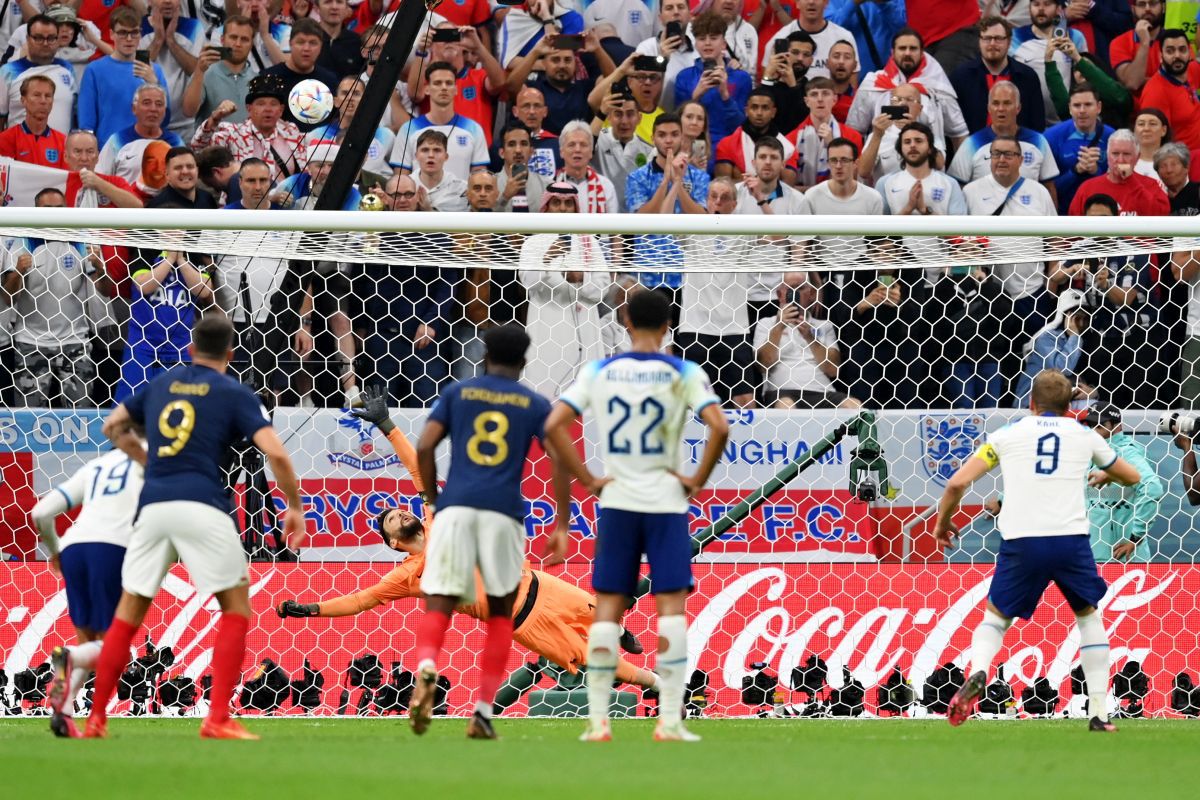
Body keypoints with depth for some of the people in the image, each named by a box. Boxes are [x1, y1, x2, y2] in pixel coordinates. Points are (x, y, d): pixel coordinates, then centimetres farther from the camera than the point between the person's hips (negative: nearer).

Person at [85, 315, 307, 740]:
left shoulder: (160, 385, 18)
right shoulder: (234, 394, 5)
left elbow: (113, 426, 30)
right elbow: (276, 454, -4)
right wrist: (295, 507, 7)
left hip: (153, 507, 4)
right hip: (202, 508, -4)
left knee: (128, 614, 12)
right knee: (236, 610, 6)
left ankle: (96, 719, 10)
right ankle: (218, 719, -6)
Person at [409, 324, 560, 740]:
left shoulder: (457, 393, 14)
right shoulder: (534, 404, 12)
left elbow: (424, 448, 5)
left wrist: (434, 500, 16)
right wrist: (561, 527, 5)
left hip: (456, 507, 0)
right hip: (504, 513, 0)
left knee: (437, 607, 0)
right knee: (500, 614, 15)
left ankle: (426, 669, -33)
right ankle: (482, 713, 10)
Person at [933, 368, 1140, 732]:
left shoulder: (1007, 435, 12)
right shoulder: (1084, 436, 17)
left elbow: (957, 483, 6)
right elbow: (1132, 477, 32)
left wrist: (942, 522, 24)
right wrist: (1103, 475, 55)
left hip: (1021, 542, -1)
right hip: (1071, 539, 1)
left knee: (995, 618, 17)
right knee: (1089, 616, 23)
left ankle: (977, 671, -17)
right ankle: (1099, 712, 15)